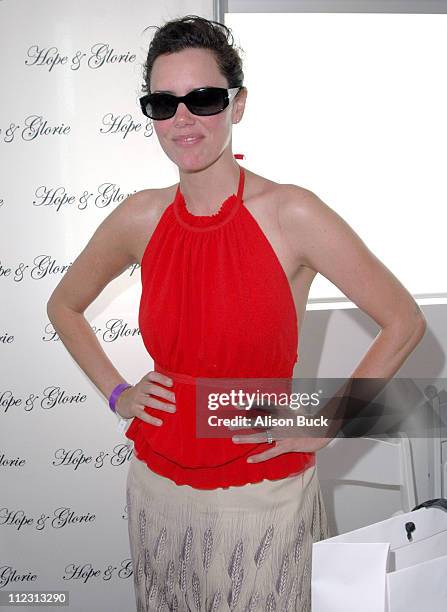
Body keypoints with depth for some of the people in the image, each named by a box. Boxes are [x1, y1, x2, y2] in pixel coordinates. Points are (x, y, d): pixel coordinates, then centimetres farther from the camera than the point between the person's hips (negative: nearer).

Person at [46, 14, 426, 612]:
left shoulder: (292, 214, -15)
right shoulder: (140, 217, -4)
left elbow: (405, 322, -9)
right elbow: (64, 304, 14)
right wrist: (116, 391, 3)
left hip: (263, 492, -3)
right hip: (159, 486, 4)